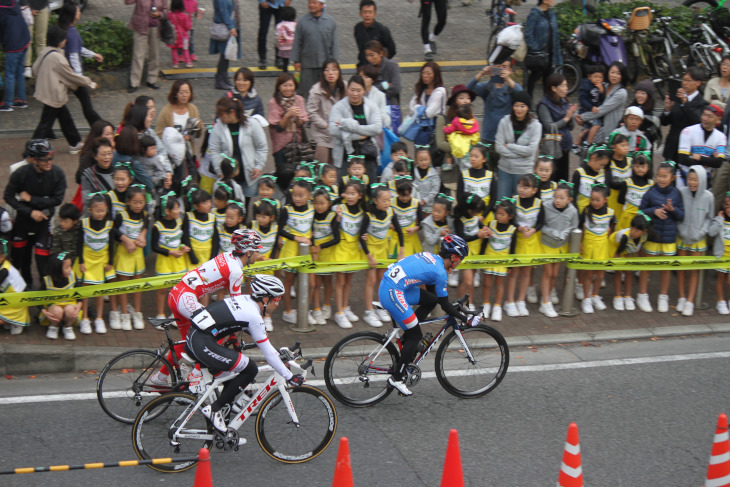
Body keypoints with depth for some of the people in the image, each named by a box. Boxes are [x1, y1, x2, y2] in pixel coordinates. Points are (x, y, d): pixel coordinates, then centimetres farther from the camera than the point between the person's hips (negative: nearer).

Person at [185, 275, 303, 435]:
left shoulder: (244, 300, 15)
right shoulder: (253, 315, -11)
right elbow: (267, 353, -7)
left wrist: (280, 355, 33)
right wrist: (289, 377, 0)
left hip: (192, 338, 10)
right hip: (203, 345, -10)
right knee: (250, 369, -4)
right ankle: (214, 409, 0)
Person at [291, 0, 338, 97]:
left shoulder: (330, 21, 1)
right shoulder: (302, 22, -1)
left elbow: (334, 42, 5)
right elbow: (297, 43, 4)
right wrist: (296, 61, 1)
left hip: (326, 63, 1)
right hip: (308, 64, -1)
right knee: (305, 90, 2)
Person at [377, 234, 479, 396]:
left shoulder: (430, 256, 16)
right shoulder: (440, 272, -9)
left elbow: (433, 289, 30)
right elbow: (445, 306, -3)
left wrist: (453, 308, 35)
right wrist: (466, 320, 7)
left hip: (387, 283, 9)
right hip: (393, 293, -9)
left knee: (432, 300, 16)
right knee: (416, 335, 2)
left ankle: (405, 339, 18)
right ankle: (397, 378, 8)